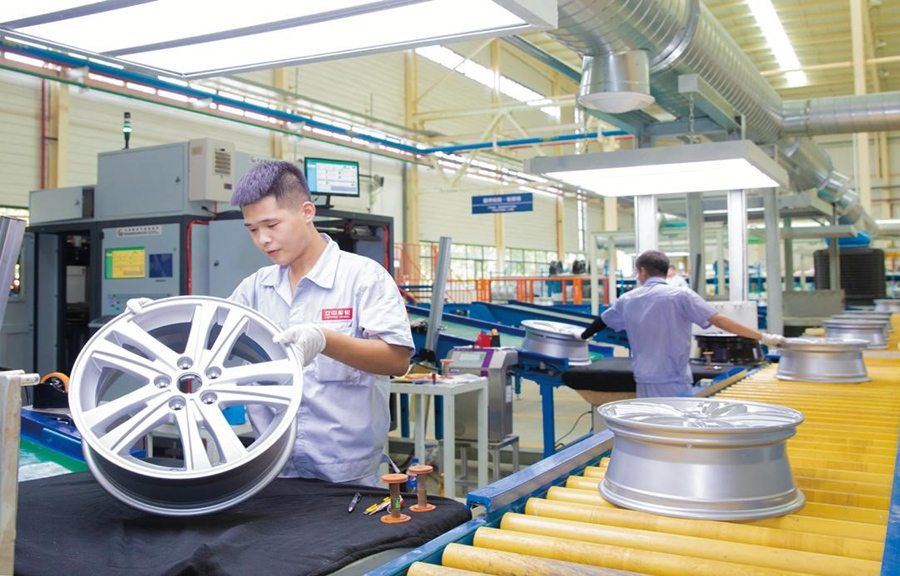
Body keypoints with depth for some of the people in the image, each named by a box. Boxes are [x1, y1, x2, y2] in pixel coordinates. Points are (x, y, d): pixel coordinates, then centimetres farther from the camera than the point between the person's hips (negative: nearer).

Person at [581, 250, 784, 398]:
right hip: (674, 385, -4)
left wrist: (583, 336, 43)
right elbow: (719, 320, -13)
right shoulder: (681, 296, -7)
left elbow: (601, 322, 23)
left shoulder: (627, 300, 7)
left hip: (644, 384, 5)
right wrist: (763, 336, -11)